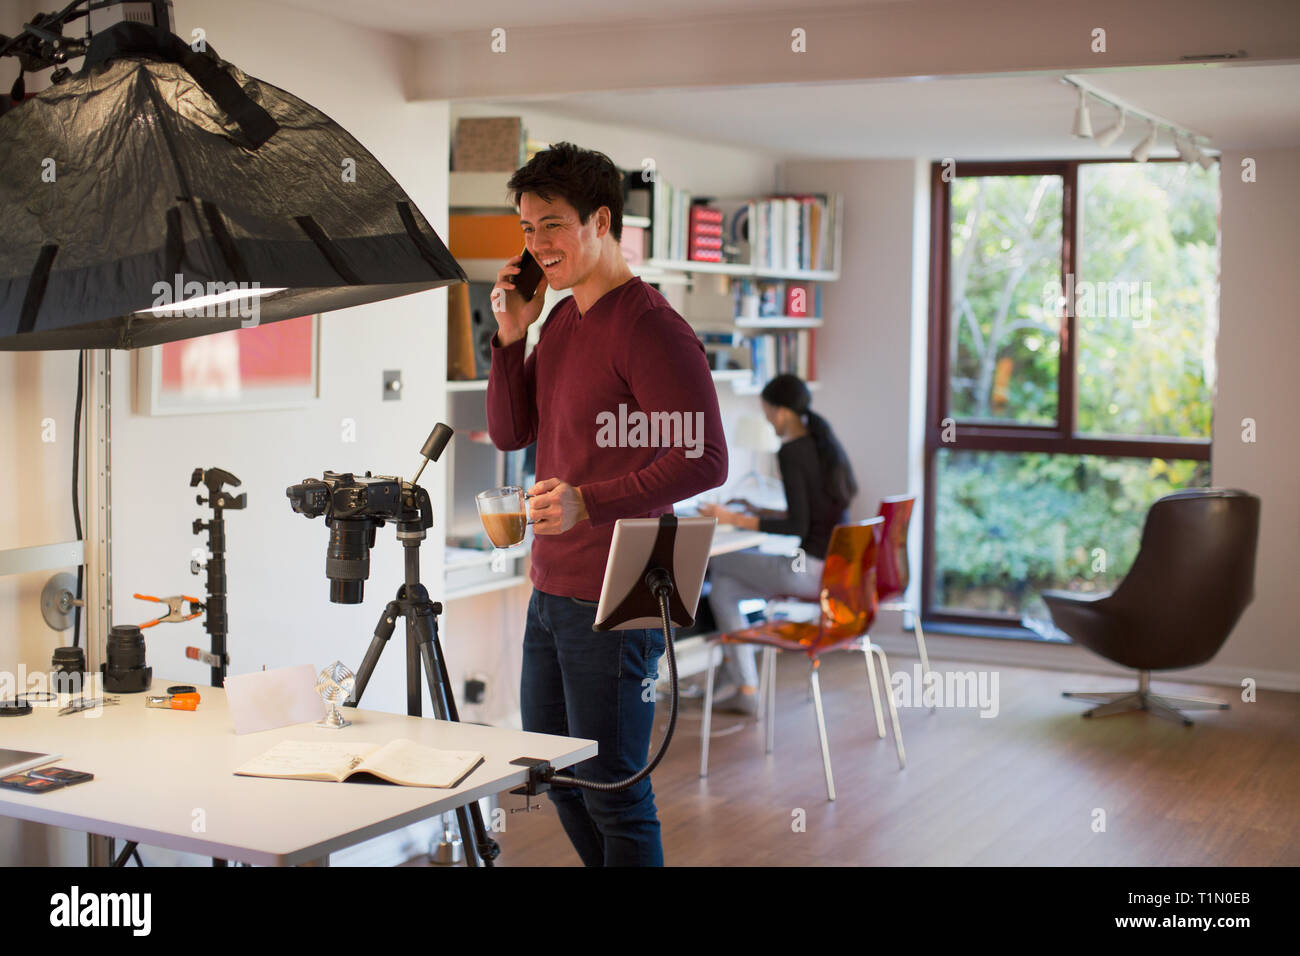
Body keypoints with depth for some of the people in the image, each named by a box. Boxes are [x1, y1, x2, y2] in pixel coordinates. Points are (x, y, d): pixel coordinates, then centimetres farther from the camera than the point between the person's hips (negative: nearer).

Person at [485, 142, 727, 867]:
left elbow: (705, 460, -23)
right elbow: (511, 433, 14)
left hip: (615, 602, -9)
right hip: (552, 589, 10)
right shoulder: (561, 321, 12)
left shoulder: (650, 328, -16)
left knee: (612, 790, 1)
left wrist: (591, 501, -32)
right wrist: (512, 338, 1)